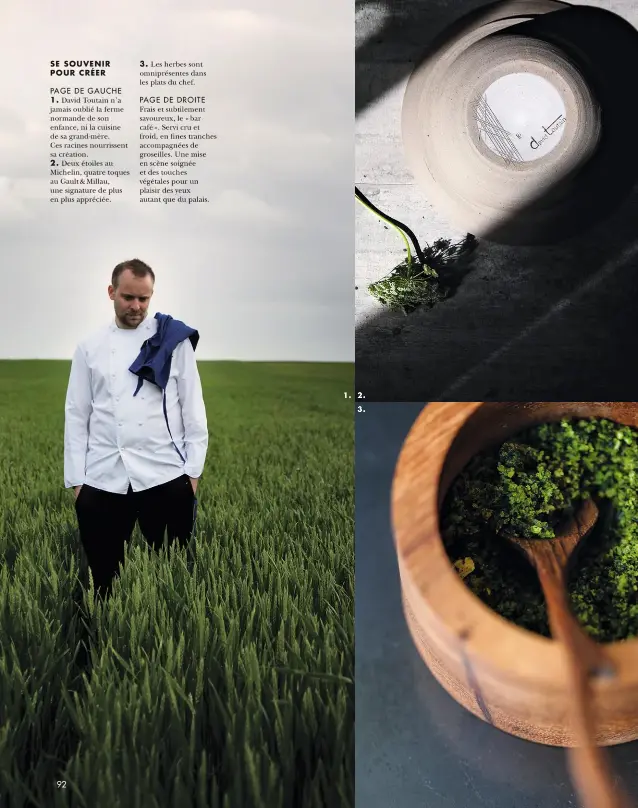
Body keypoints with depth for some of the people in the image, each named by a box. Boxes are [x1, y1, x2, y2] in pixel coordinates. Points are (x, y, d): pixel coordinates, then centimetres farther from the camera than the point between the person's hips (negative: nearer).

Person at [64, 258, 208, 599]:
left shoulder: (174, 340, 4)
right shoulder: (89, 347, 9)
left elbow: (193, 407, 3)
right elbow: (76, 415, 7)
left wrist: (193, 470, -2)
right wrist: (76, 480, 3)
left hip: (165, 476, -1)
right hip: (102, 480, 2)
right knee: (104, 577, 7)